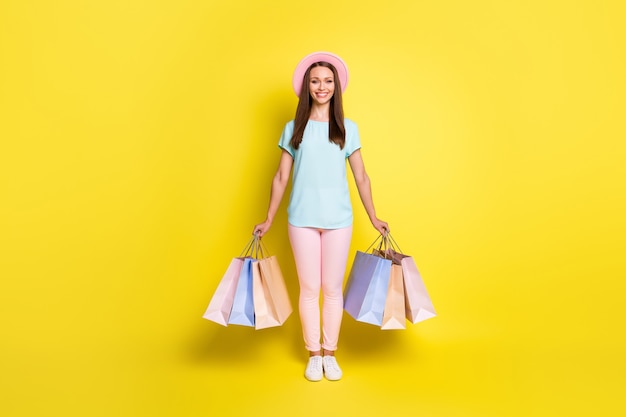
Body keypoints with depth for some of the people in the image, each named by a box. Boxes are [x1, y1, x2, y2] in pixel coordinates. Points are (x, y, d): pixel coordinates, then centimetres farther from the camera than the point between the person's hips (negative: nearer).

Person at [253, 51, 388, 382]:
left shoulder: (347, 128, 6)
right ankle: (313, 355, 22)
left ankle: (330, 354, 23)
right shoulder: (293, 128, 5)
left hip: (338, 219, 0)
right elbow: (281, 177, 7)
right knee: (309, 288, 6)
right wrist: (268, 220, 7)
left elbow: (361, 177, 9)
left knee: (333, 288, 7)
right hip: (302, 219, 0)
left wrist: (373, 218, 10)